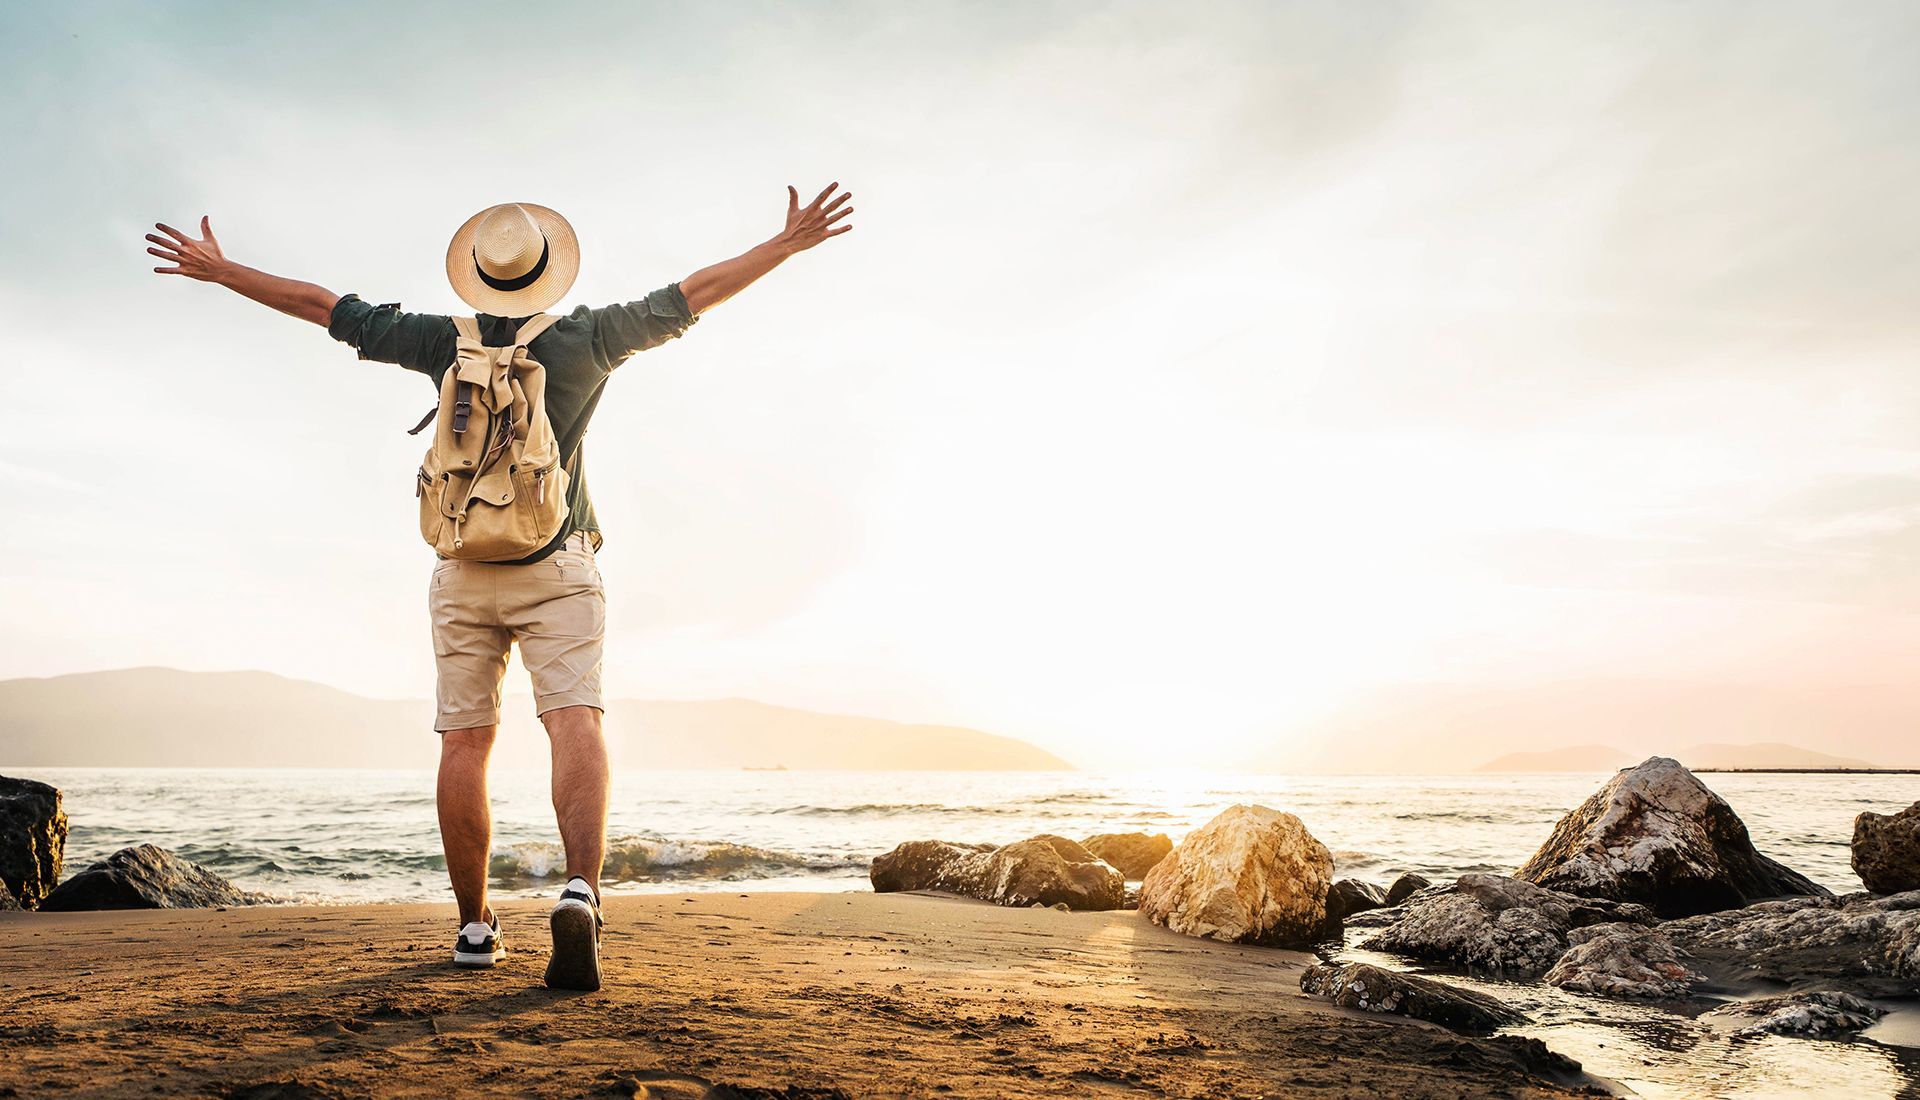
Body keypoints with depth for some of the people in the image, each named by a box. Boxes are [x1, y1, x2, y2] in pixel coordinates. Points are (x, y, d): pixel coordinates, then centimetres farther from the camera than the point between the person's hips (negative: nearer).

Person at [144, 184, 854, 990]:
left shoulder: (444, 342, 2)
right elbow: (696, 294, 2)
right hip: (558, 569, -2)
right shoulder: (585, 340, -2)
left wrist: (218, 269, 22)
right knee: (575, 723, -13)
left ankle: (475, 927, 12)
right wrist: (788, 244, 9)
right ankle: (580, 893, -34)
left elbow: (322, 306, 9)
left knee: (464, 743, 7)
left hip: (463, 571, 2)